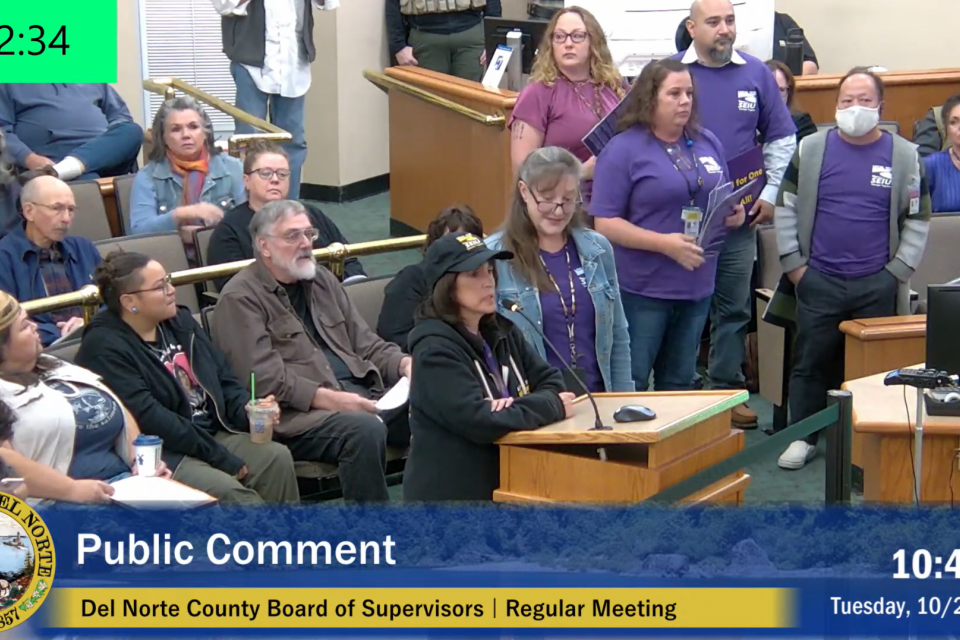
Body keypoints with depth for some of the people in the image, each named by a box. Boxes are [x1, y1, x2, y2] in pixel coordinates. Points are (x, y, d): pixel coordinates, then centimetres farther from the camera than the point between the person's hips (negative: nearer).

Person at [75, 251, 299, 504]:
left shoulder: (180, 321, 13)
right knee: (227, 491, -29)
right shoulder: (105, 348, -12)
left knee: (278, 458, -17)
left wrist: (248, 410, -7)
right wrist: (221, 458, -19)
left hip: (214, 435, 8)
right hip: (160, 455, -7)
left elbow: (223, 376, 16)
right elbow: (147, 417, -20)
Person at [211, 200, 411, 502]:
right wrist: (330, 398, -22)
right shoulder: (240, 298, -3)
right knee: (366, 430, -34)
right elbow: (265, 379, -13)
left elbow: (365, 342, 21)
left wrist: (403, 364, 0)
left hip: (361, 392, 7)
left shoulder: (321, 279, 19)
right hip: (296, 411, -7)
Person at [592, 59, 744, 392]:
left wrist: (734, 213, -2)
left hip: (697, 286, 6)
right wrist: (665, 243, -21)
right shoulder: (623, 149, -8)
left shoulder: (708, 143, 10)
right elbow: (605, 223, -13)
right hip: (641, 290, -6)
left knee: (679, 385, 16)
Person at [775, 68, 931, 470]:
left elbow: (917, 220, 5)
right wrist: (792, 263, 0)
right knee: (810, 362, 5)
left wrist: (899, 271, -1)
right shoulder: (811, 149, 2)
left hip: (878, 285, 0)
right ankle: (804, 438, 16)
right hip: (819, 282, 0)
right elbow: (786, 207, 5)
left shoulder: (905, 156, 2)